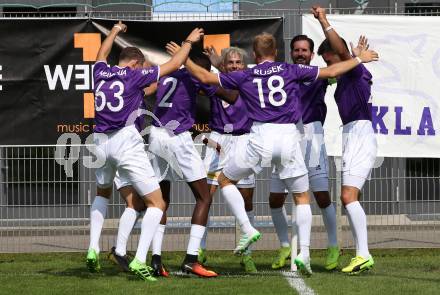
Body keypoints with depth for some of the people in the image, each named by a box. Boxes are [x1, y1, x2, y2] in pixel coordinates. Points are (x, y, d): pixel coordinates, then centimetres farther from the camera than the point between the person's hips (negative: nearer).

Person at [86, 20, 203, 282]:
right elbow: (174, 65, 6)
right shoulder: (134, 75, -1)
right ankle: (140, 260, -16)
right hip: (126, 140, -6)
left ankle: (93, 249, 18)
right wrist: (190, 41, 22)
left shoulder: (101, 73, 12)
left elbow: (102, 55, 36)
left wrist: (115, 32, 53)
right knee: (157, 203, 0)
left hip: (101, 141, 6)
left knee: (103, 193, 32)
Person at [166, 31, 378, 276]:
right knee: (302, 197, 14)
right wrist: (359, 59, 25)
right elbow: (331, 72, 12)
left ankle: (248, 230, 4)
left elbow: (205, 77, 15)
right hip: (289, 137, 1)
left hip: (261, 138, -1)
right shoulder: (291, 71, 10)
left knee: (225, 180, 20)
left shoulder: (245, 77, 10)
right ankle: (304, 252, -1)